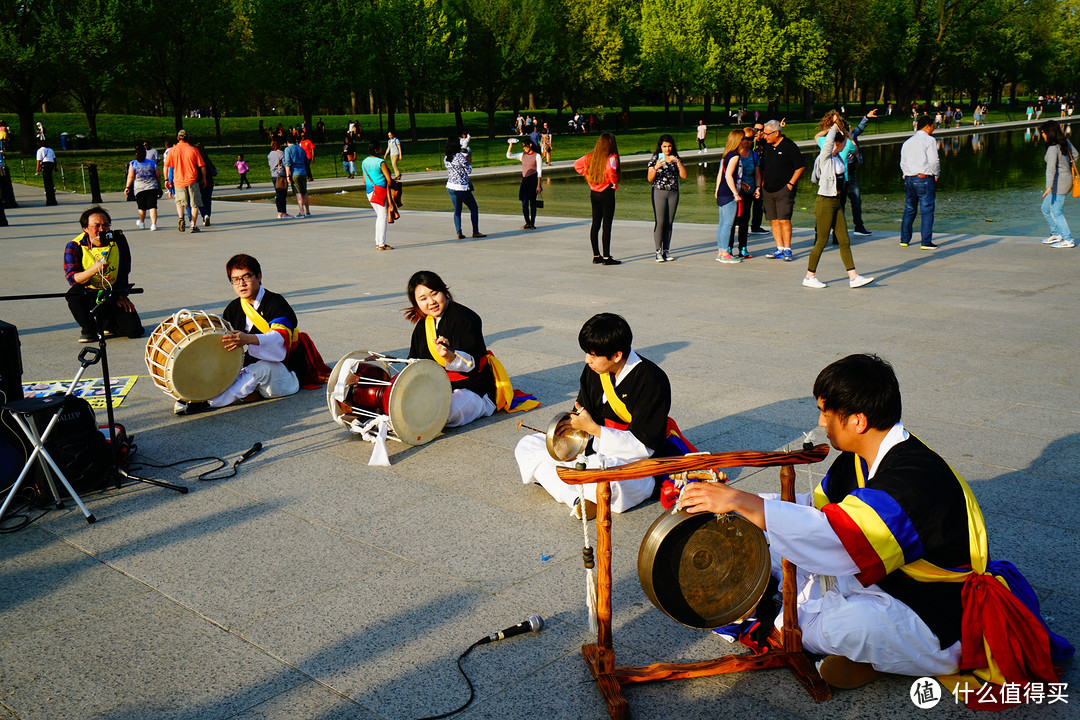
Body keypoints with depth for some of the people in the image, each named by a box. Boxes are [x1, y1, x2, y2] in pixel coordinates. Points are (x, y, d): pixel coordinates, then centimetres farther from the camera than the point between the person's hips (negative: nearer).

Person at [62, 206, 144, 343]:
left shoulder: (118, 240, -4)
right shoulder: (74, 247, -11)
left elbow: (123, 272, 3)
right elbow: (72, 278, -21)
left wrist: (122, 297, -3)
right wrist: (94, 269, -37)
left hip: (114, 295, 1)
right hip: (89, 293, -1)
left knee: (134, 330, -16)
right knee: (74, 294, -36)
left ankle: (107, 324, 20)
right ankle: (89, 329, -8)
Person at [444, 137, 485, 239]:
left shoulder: (446, 159, 3)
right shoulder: (460, 157, -18)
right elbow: (469, 171, -10)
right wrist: (468, 162, 6)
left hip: (450, 187, 6)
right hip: (462, 188, -6)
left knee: (457, 210, 13)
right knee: (474, 208, 9)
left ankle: (459, 233, 8)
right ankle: (475, 232, 11)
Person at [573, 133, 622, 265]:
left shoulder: (591, 156, 5)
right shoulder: (611, 157, -13)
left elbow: (577, 164, 10)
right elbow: (610, 170, -30)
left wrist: (588, 177, 11)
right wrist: (614, 183, -13)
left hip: (594, 193, 6)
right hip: (607, 193, -6)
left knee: (595, 224, 11)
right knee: (607, 225, -2)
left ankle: (596, 256, 16)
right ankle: (606, 257, 0)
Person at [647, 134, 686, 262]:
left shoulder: (676, 158, 8)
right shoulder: (655, 158, 1)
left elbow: (684, 176, -1)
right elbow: (650, 179, -6)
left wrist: (678, 162, -13)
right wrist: (656, 167, -23)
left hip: (673, 193, 3)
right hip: (659, 192, -3)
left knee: (669, 222, 4)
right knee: (659, 222, -9)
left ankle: (666, 250, 11)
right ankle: (658, 251, -5)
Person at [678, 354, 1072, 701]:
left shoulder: (916, 478, -31)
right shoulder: (862, 460, 0)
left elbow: (836, 539, -43)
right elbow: (816, 507, 11)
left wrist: (741, 501, -43)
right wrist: (742, 503, -1)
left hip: (943, 628, -9)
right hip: (890, 582, 9)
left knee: (845, 623, -37)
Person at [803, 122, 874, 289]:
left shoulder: (838, 157, 11)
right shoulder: (824, 157, -14)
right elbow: (828, 140, -31)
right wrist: (835, 125, -18)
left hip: (836, 202, 8)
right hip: (825, 202, -8)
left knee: (845, 241, 6)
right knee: (822, 241, -1)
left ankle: (853, 277, 8)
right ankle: (809, 277, 11)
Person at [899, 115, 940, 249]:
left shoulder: (907, 142, 14)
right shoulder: (929, 140, -6)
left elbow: (902, 163, 14)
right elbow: (934, 161, -12)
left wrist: (907, 176, 18)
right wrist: (936, 175, 2)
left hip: (909, 179, 6)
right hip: (924, 179, -6)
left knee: (909, 209, 15)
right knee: (927, 210, -2)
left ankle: (904, 239, 19)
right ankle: (926, 242, -4)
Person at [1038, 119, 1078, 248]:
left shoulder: (1053, 148, -22)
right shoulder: (1064, 141, 5)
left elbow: (1051, 168, -32)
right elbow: (1074, 154, 20)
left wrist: (1049, 187, -39)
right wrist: (1069, 168, 30)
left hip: (1059, 181, -10)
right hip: (1067, 177, 10)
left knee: (1056, 213, -1)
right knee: (1046, 209, 20)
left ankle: (1068, 240, 3)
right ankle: (1056, 234, 28)